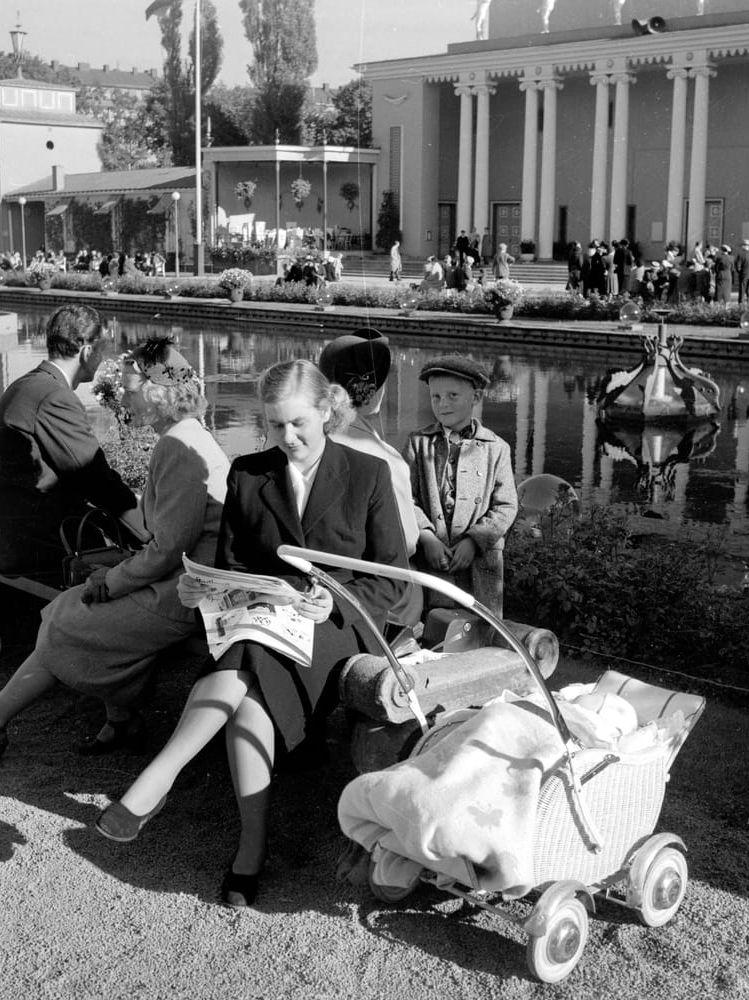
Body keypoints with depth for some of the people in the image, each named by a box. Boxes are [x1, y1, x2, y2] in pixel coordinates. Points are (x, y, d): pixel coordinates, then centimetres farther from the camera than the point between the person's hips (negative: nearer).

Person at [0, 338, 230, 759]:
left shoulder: (178, 447, -19)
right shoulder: (190, 438, 14)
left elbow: (168, 549, -22)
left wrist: (113, 581, -9)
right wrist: (118, 573, 9)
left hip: (181, 597, -9)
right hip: (181, 581, 9)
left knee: (64, 630, -2)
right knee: (66, 611, 7)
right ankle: (121, 721, 8)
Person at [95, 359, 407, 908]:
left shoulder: (368, 474, 1)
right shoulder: (247, 474, 10)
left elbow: (391, 579, 1)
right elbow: (232, 566, 12)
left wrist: (334, 603, -17)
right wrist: (202, 587, -11)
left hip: (339, 629, -3)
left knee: (249, 659, -35)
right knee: (249, 693, -33)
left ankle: (155, 782, -29)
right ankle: (253, 840, -28)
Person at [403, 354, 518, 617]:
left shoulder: (496, 448, 5)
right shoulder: (418, 442, 8)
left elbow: (506, 506, 2)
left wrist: (474, 540, -11)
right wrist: (426, 537, -14)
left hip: (479, 559, 0)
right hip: (427, 558, 0)